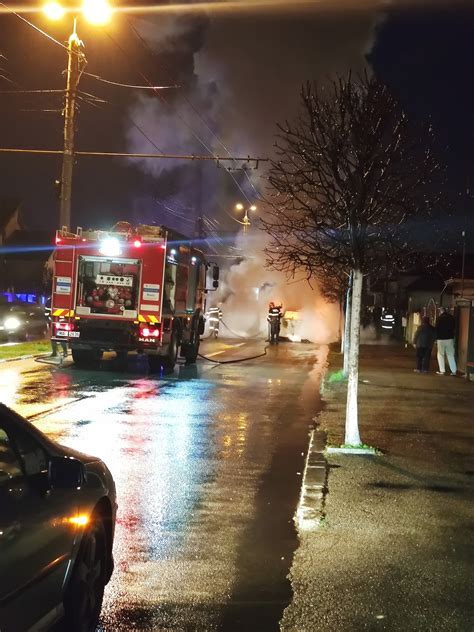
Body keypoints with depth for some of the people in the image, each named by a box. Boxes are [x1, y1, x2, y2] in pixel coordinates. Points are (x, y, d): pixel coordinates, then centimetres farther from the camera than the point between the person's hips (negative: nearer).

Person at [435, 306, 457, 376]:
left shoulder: (440, 318, -8)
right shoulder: (451, 318, 5)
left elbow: (437, 329, -6)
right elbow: (454, 327, 12)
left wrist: (436, 339, 2)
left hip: (441, 339, -4)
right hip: (450, 338, 4)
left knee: (441, 355, 4)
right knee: (451, 355, 7)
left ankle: (442, 371, -2)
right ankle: (453, 371, 2)